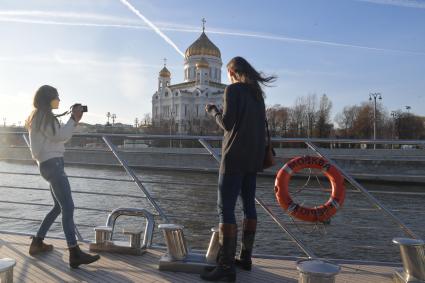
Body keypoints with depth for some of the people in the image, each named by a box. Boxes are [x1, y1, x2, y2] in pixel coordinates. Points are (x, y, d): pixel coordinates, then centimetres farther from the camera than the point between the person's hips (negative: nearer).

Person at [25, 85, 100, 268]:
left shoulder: (42, 117, 23)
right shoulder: (43, 115, -7)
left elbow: (60, 138, 22)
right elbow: (59, 136, -15)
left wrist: (74, 120, 14)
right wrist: (74, 119, -6)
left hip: (52, 164, 11)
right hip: (52, 164, -11)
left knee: (59, 207, 17)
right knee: (68, 207, -17)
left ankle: (37, 243, 25)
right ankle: (75, 254, -21)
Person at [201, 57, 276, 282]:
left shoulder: (233, 89, -6)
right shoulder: (256, 93, 17)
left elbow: (227, 123, -11)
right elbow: (259, 126, 16)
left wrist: (213, 111, 5)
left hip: (235, 157, -8)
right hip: (254, 158, 8)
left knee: (225, 208, -8)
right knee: (249, 205, 11)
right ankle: (245, 257, 19)